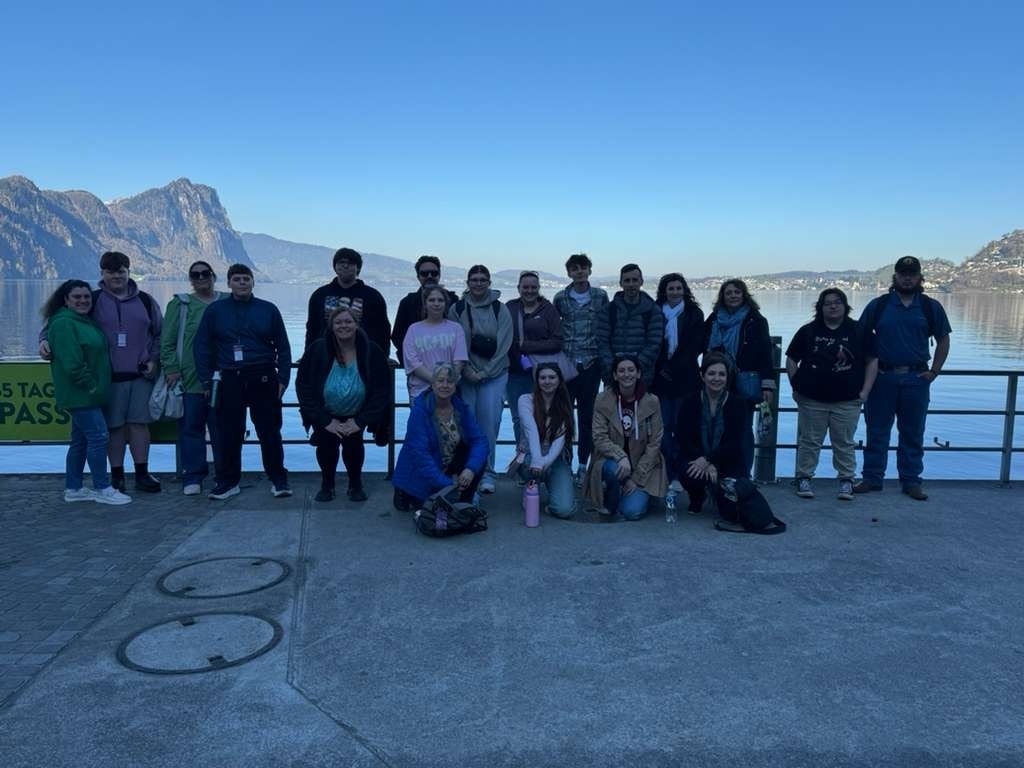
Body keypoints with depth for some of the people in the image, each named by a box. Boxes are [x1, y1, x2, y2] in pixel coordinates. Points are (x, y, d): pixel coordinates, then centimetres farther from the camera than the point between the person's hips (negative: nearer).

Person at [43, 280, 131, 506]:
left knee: (81, 440, 14)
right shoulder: (63, 324, -14)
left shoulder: (86, 321, 16)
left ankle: (73, 489, 22)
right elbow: (71, 363, -22)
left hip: (88, 394, 10)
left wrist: (96, 387, 13)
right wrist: (90, 386, -17)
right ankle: (102, 489, -3)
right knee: (98, 436, -10)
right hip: (79, 394, -10)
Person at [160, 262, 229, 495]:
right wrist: (171, 368, -5)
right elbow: (167, 340, 3)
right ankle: (192, 478, 9)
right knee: (191, 427, 1)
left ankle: (224, 476, 16)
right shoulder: (180, 304, 5)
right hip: (190, 379, -1)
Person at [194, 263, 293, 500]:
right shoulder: (215, 311, 7)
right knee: (229, 434, 6)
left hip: (263, 380, -1)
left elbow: (283, 347, 7)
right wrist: (206, 381, 1)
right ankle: (229, 481, 19)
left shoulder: (268, 310, 6)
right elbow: (202, 347, 8)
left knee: (270, 432, 2)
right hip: (229, 381, 1)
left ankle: (278, 480, 12)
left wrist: (283, 378, 0)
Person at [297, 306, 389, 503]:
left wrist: (360, 421, -14)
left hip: (355, 417, 0)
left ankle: (355, 485, 11)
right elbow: (304, 387, -10)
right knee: (326, 444, -15)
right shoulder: (317, 350, -14)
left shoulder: (371, 352, -13)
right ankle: (327, 485, 15)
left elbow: (381, 390, -9)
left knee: (353, 444, -18)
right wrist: (325, 421, -15)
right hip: (326, 416, 1)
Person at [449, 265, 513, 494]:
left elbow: (503, 344, -1)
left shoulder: (500, 309, 3)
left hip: (494, 374, -1)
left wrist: (485, 372, -7)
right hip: (465, 375, 1)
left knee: (489, 423, -8)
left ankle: (487, 475, 3)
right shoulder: (457, 309, 5)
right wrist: (468, 371, -8)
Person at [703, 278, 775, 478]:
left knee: (744, 431, 3)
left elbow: (765, 355, -2)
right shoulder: (714, 319, 9)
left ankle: (743, 477, 11)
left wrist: (767, 386, -8)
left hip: (744, 386, -3)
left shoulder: (755, 321, 0)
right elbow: (704, 349, 13)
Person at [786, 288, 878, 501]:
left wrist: (865, 391, -1)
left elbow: (872, 361, 6)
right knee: (809, 442, 4)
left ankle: (846, 480, 17)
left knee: (845, 443, 6)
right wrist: (796, 386, 1)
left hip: (847, 402, 0)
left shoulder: (859, 331, 4)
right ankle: (804, 479, 14)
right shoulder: (808, 331, 5)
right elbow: (791, 360, 10)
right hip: (812, 400, 0)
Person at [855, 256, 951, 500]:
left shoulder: (931, 307, 5)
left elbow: (943, 341, 10)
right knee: (877, 431, 5)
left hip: (916, 379, 1)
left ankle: (911, 481, 18)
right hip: (882, 377, -1)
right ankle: (872, 478, 15)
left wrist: (934, 371, 2)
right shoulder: (878, 305, 1)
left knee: (913, 433, 8)